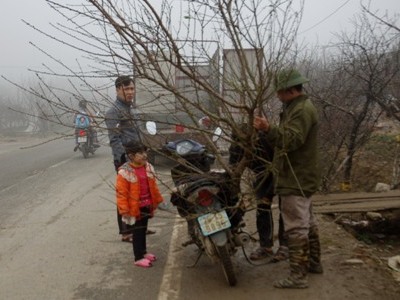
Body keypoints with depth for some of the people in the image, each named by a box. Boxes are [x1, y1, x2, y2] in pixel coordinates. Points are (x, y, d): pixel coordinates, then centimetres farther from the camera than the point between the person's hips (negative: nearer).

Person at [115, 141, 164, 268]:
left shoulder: (148, 167, 2)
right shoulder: (124, 172, -20)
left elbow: (153, 186, 13)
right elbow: (121, 192, -17)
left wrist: (157, 200, 15)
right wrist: (124, 210, -17)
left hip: (147, 206, 7)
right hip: (134, 209, -7)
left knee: (143, 230, 21)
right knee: (137, 233, 3)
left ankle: (143, 252, 36)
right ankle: (139, 258, 14)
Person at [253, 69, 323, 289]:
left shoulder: (302, 110, -17)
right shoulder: (299, 107, 17)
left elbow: (291, 139, -31)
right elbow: (287, 138, 21)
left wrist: (269, 129, -44)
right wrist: (269, 131, 12)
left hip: (296, 179, -11)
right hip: (300, 177, 11)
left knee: (296, 227, -7)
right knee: (307, 222, 20)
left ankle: (298, 275, -1)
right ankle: (314, 262, 33)